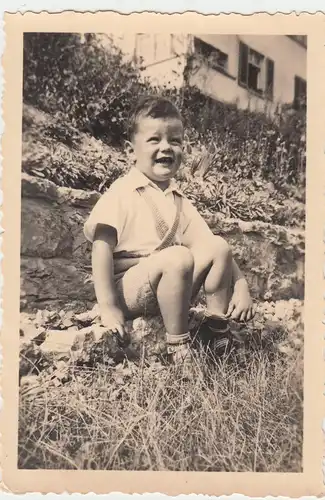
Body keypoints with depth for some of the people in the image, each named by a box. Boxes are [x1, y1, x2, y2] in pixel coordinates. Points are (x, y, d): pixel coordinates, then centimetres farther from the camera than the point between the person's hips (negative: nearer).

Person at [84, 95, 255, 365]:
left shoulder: (179, 200, 9)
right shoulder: (122, 193, -8)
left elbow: (207, 243, 6)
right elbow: (102, 248, -15)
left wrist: (241, 286, -4)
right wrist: (109, 307, -21)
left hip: (171, 290, 6)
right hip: (128, 290, -6)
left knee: (218, 246, -10)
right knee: (179, 257, -31)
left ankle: (217, 325, 1)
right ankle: (178, 344, -16)